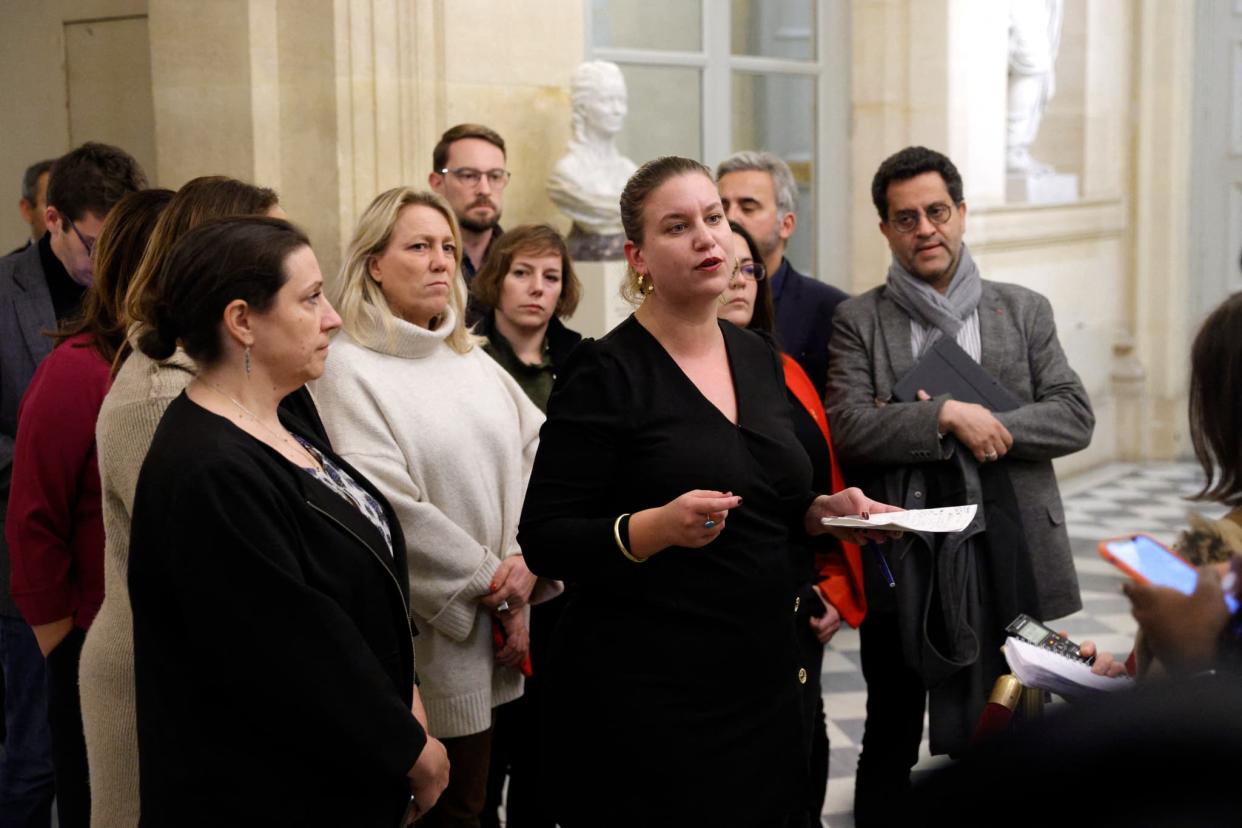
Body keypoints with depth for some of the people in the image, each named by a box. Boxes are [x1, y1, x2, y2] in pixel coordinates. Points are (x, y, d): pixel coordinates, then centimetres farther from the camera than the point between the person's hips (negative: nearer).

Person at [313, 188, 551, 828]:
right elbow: (388, 511, -17)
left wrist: (525, 563, -6)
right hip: (423, 648, -7)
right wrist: (490, 582, -10)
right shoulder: (347, 370, -10)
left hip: (489, 639, 7)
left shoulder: (470, 359, 14)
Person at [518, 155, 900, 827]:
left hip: (762, 675, 7)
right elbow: (545, 542, -13)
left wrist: (823, 511, 1)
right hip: (648, 694, -6)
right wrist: (656, 527, -28)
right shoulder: (605, 372, -11)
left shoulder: (759, 358, 9)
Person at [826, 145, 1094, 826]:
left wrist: (986, 427, -14)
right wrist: (946, 418, -20)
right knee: (890, 743, 13)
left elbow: (1076, 417, -1)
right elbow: (847, 428, -11)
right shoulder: (858, 321, 2)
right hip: (899, 564, -1)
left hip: (1002, 561, 1)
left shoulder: (1024, 311, 8)